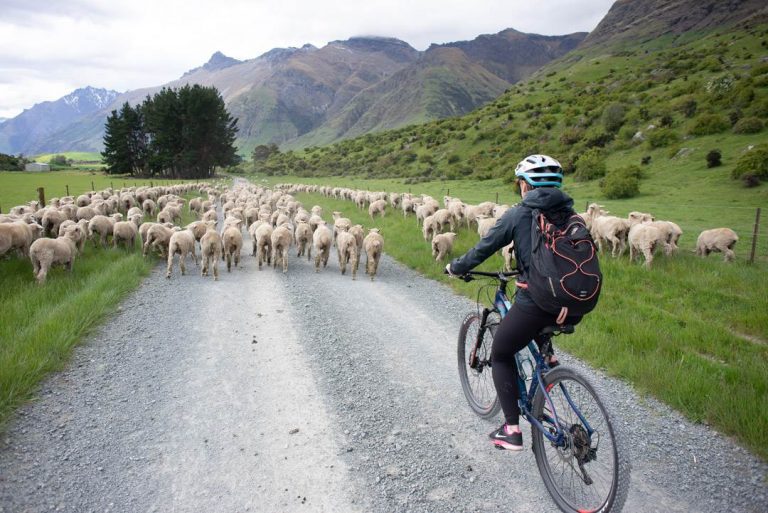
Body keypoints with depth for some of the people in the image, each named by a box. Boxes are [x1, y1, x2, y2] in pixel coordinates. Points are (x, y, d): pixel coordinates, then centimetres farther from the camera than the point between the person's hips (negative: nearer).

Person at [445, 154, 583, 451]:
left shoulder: (518, 214, -3)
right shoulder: (570, 213, 11)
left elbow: (482, 250, 2)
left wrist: (455, 267, 20)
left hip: (536, 302, -5)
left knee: (501, 356, 17)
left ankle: (512, 430, 14)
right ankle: (547, 359, 25)